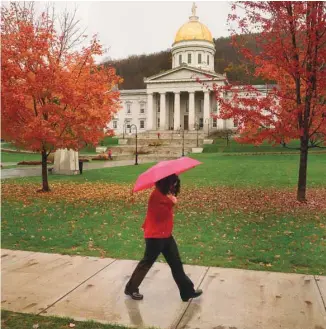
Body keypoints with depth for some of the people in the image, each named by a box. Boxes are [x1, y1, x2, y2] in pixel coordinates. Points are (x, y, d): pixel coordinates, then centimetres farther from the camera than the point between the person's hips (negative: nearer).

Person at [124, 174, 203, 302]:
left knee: (176, 263, 12)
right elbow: (162, 214, -25)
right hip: (155, 236, -9)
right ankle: (131, 289, 24)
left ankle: (187, 291, 21)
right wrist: (171, 202, -24)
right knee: (147, 263, 6)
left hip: (166, 235, 9)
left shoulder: (165, 193, 9)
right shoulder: (157, 195, -20)